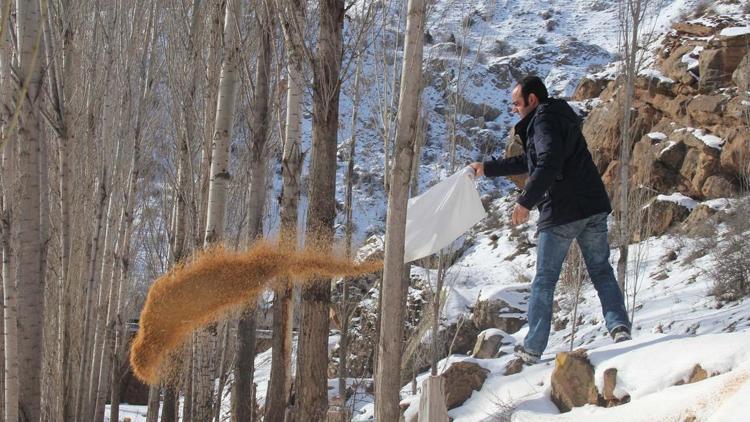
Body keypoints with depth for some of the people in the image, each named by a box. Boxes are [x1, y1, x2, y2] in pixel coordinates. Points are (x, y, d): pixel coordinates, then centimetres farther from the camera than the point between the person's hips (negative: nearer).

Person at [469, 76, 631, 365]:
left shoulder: (544, 119, -6)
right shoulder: (561, 118, 24)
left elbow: (548, 164, -23)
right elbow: (528, 161, 35)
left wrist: (525, 201, -24)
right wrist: (487, 168, 40)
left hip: (560, 212, -8)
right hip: (594, 207, 8)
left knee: (544, 281, 2)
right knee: (601, 271, 9)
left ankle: (532, 349, 6)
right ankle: (619, 325, -11)